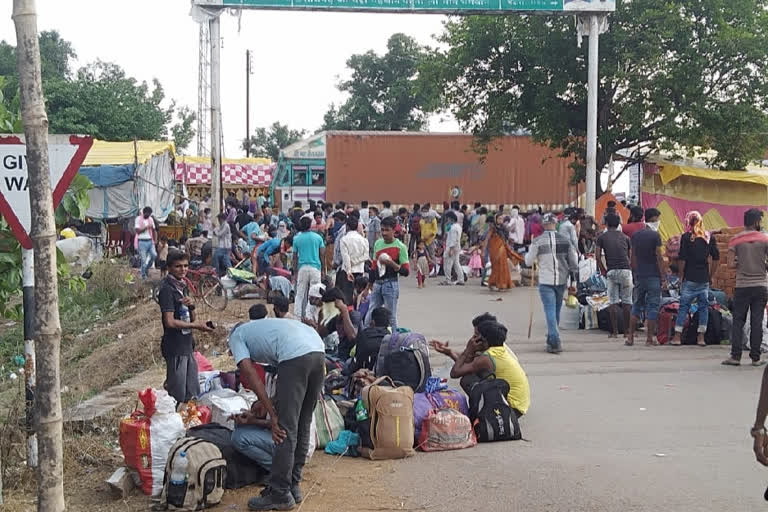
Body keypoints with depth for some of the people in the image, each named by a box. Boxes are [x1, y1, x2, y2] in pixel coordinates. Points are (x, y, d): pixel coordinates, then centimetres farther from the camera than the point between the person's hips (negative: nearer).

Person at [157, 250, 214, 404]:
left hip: (187, 345, 9)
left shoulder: (183, 286, 12)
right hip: (175, 347, -9)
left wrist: (191, 305, -7)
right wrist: (196, 326, -13)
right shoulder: (167, 289, -14)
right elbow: (170, 322, -21)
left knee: (193, 394, 14)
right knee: (178, 396, -2)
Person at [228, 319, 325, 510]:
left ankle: (280, 495, 4)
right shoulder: (261, 328, 40)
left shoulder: (236, 336, 20)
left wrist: (272, 414, 2)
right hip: (318, 351, 8)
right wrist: (277, 401, 36)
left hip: (295, 356, -8)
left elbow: (250, 374, 4)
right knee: (302, 426, 17)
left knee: (285, 430, -1)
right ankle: (293, 486, 25)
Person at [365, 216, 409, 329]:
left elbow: (406, 271, -9)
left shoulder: (400, 247, -6)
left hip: (391, 285, -6)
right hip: (377, 284, 6)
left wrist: (391, 263, -21)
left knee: (391, 318, -3)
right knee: (369, 319, 6)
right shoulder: (378, 243, 12)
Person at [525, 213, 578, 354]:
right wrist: (574, 280, 16)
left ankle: (555, 342, -14)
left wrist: (528, 254, 23)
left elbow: (529, 262, 1)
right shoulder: (564, 240, 2)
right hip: (561, 281, 3)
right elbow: (573, 262, 7)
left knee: (550, 311, -4)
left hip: (545, 282, -3)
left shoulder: (537, 241, -7)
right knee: (556, 311, 16)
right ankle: (552, 339, 28)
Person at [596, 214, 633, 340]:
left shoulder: (602, 237, 7)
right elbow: (630, 256, 10)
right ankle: (627, 331, 8)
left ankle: (614, 331, 1)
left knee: (613, 302, 4)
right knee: (626, 302, 6)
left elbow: (598, 256, 0)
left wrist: (603, 270, 10)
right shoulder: (625, 237, 12)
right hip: (626, 270, 1)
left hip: (611, 271, -1)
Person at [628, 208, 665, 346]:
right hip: (653, 276, -6)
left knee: (637, 305, 13)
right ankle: (650, 339, 1)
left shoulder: (635, 235, 8)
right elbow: (659, 257, -11)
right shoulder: (655, 235, -10)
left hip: (640, 276, 6)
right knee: (653, 306, 1)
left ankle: (630, 337, 10)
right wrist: (663, 276, -6)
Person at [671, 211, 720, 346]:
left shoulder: (686, 237, -6)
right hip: (704, 279, 3)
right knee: (703, 306, 8)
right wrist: (710, 273, 14)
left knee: (684, 306, 3)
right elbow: (716, 257, 6)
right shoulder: (709, 237, 6)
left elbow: (682, 259, -9)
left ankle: (677, 336, 4)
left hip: (690, 278, -3)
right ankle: (701, 337, 8)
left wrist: (681, 275, 0)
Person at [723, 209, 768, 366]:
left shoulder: (735, 240, -1)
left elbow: (730, 264, -7)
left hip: (742, 286, 0)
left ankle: (735, 356, 1)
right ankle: (755, 358, 6)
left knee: (738, 322, 4)